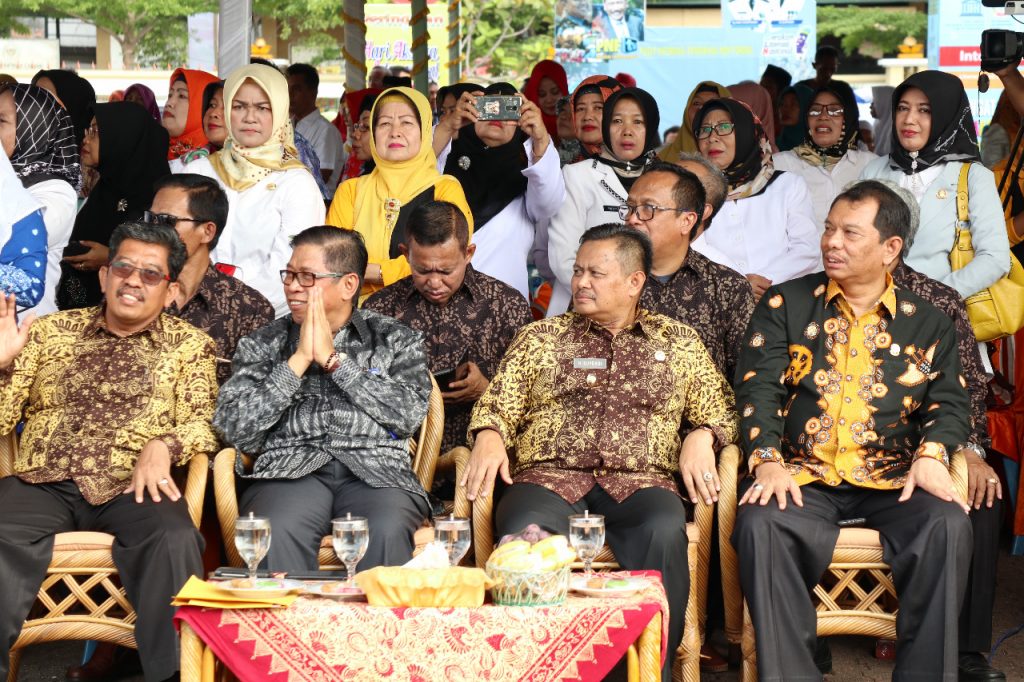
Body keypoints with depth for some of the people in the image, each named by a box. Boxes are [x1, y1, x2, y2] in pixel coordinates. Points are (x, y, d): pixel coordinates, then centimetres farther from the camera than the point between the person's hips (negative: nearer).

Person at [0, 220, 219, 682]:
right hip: (41, 483, 1)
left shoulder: (190, 345, 14)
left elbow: (203, 423, 2)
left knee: (175, 539, -33)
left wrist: (163, 445, -19)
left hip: (132, 487, -1)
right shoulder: (52, 330, 19)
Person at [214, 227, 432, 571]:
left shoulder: (396, 338, 18)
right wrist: (299, 359, 1)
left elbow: (410, 415, 0)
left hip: (375, 470, 0)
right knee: (279, 531, -36)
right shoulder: (263, 344, 19)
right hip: (289, 469, 0)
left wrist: (334, 358, 1)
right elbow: (236, 430, 5)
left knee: (387, 531, -36)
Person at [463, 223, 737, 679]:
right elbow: (497, 405, 17)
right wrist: (489, 437, -5)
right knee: (523, 533, -37)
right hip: (549, 477, 0)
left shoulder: (679, 342, 21)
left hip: (638, 482, 0)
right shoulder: (540, 338, 21)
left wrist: (701, 436, -3)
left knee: (665, 532, -37)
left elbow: (719, 412, 19)